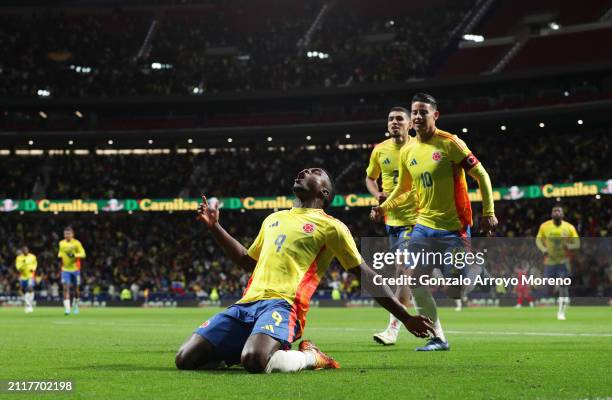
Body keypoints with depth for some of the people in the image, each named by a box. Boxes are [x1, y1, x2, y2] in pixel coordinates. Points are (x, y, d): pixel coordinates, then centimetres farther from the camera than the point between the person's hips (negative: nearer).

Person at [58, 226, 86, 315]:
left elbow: (83, 254, -10)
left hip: (75, 269, -1)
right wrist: (59, 256, 4)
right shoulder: (61, 243, 6)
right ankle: (67, 308, -18)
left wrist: (74, 255, -25)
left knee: (76, 289, 7)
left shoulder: (76, 243, -5)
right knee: (65, 288, -13)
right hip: (65, 269, 2)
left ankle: (75, 305, 34)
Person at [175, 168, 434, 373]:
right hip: (246, 303, 6)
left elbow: (364, 274, 10)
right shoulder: (273, 219, 28)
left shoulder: (331, 226, 10)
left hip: (281, 304, -6)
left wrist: (405, 317, 5)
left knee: (254, 361, -38)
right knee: (185, 359, -14)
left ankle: (309, 357, -7)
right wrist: (214, 227, 33)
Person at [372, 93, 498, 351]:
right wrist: (383, 208, 4)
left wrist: (488, 212, -12)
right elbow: (403, 189, 21)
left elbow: (481, 175, -7)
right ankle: (438, 338, 5)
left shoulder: (450, 143, -9)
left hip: (453, 227, -5)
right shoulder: (407, 152, 7)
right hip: (424, 225, 5)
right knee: (415, 281, -4)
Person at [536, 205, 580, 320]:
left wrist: (568, 246, -20)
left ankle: (561, 312, -2)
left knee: (563, 287, -9)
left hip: (563, 262, -1)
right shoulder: (544, 226, -3)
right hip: (549, 261, 1)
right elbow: (538, 240, 8)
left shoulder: (569, 227, -4)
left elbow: (577, 244, 1)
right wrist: (544, 250, -10)